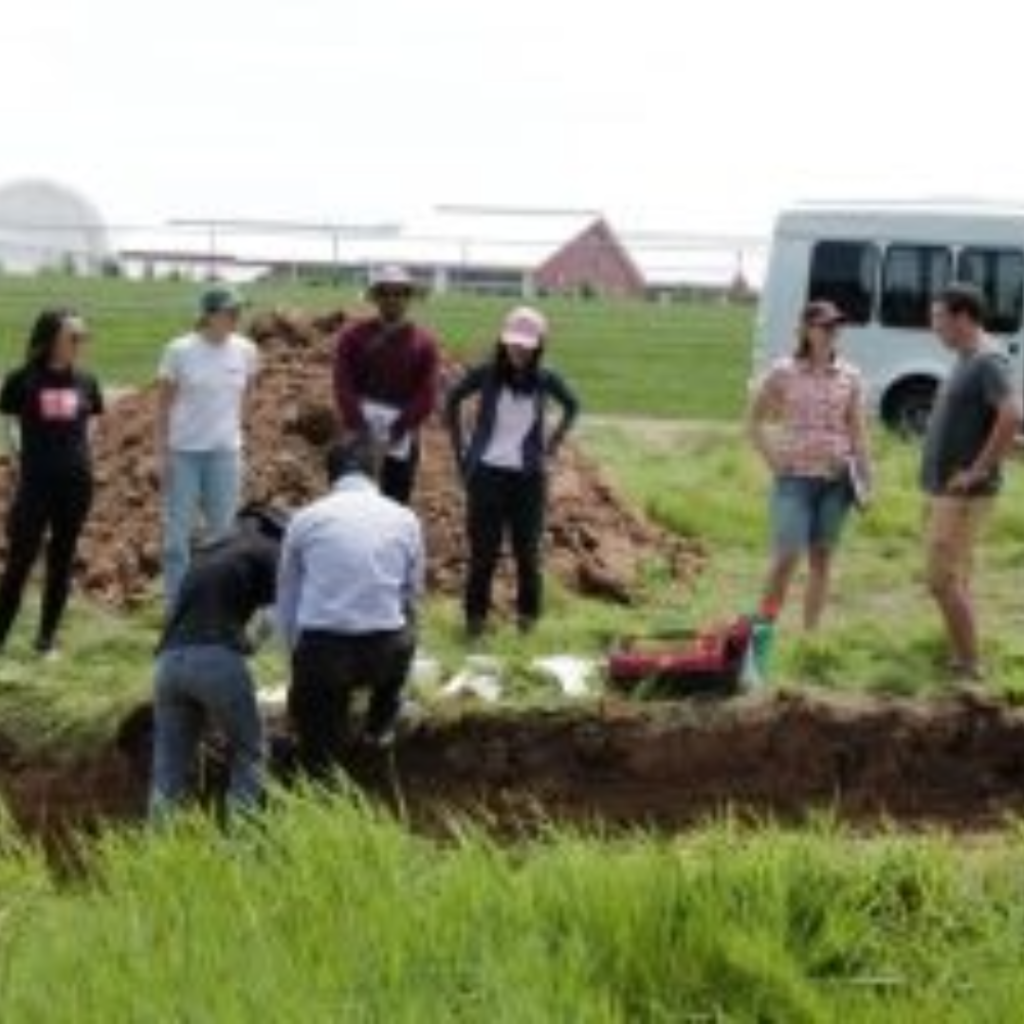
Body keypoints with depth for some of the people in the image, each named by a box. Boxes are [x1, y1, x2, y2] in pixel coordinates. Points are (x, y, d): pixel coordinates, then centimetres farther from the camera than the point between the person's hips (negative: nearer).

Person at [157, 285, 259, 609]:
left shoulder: (245, 351, -1)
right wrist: (163, 453, -5)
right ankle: (176, 609, 11)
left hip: (225, 452, 3)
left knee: (222, 532, 9)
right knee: (178, 533, 2)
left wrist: (234, 431, 10)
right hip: (184, 452, -3)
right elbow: (165, 405, -3)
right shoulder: (179, 351, -9)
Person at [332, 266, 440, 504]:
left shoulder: (423, 343, 1)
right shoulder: (353, 336, 0)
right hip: (359, 439, -1)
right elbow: (343, 386, -7)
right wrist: (359, 429, -17)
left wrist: (398, 429, -17)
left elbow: (426, 395, -6)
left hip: (401, 442, 1)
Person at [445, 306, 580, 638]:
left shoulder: (545, 379, -3)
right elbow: (453, 400, 9)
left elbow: (572, 407, 17)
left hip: (527, 476, 1)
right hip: (487, 472, -1)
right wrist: (459, 448, 6)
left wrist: (553, 444, 9)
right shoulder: (486, 374, -6)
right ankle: (475, 614, 11)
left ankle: (528, 613, 19)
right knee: (483, 549, 1)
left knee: (527, 548, 5)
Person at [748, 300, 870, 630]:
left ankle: (810, 634, 15)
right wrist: (771, 458, -3)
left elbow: (857, 430, 7)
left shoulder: (850, 376, 5)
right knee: (787, 557, -11)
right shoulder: (784, 373, -2)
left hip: (836, 478, 3)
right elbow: (754, 419, 6)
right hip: (795, 477, -3)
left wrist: (865, 476, 2)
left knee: (822, 558, 7)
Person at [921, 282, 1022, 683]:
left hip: (963, 495, -10)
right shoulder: (965, 361, 13)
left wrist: (979, 470, -26)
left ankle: (970, 669, -2)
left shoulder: (988, 363, -17)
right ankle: (960, 662, 23)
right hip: (941, 491, 10)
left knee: (944, 580, -9)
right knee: (953, 580, 15)